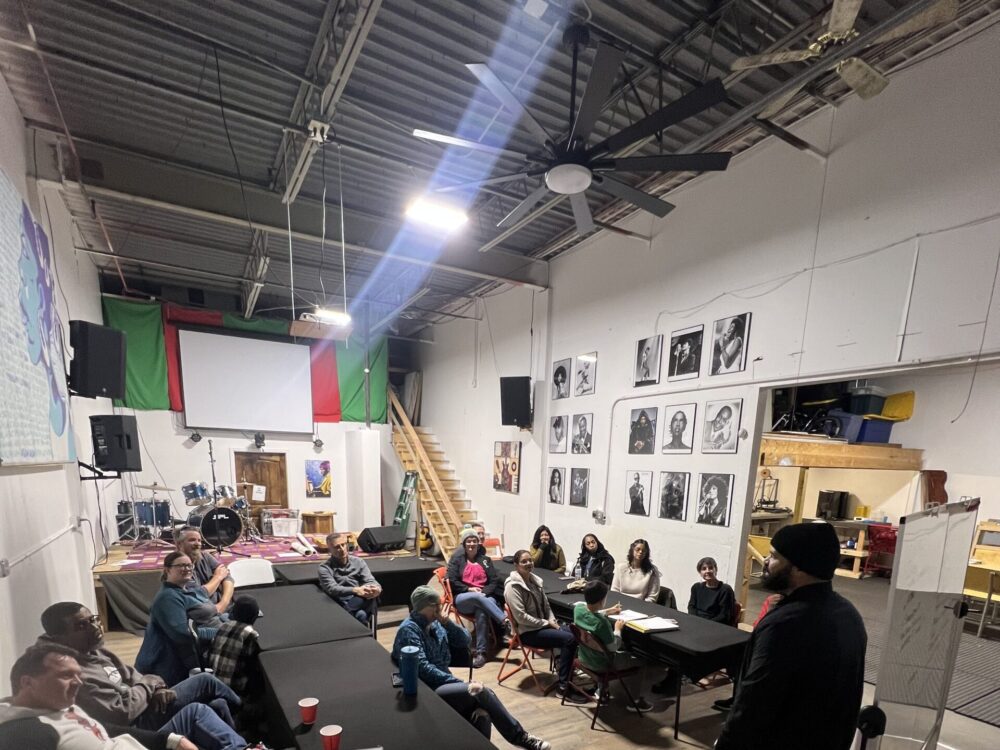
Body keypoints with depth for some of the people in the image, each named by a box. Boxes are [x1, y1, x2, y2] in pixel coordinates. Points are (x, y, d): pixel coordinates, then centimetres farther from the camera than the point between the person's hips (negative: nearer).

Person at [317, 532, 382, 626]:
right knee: (361, 615, -35)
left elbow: (370, 581, 2)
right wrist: (355, 590, -30)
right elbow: (332, 589, -13)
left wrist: (376, 588, -24)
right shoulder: (325, 568, 4)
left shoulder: (358, 562, 14)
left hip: (361, 602, 3)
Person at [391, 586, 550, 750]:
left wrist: (447, 623, -6)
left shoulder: (434, 624, 12)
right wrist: (460, 683, -20)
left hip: (443, 684, 7)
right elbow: (423, 668, -20)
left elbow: (464, 640, 12)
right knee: (481, 692, -24)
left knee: (481, 716, -24)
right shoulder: (409, 630, -12)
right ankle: (519, 736, -11)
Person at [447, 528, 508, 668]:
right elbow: (452, 581, 1)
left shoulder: (485, 560, 17)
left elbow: (494, 581, 9)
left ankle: (481, 652, -35)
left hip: (485, 597, 1)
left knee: (482, 612, -37)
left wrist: (484, 592, -11)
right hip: (462, 599, -1)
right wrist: (469, 589, -11)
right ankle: (505, 622, -43)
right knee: (478, 598, -39)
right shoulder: (456, 559, 10)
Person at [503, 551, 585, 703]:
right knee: (569, 639, -24)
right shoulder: (513, 586, -17)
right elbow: (521, 617, -22)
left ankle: (572, 677, -1)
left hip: (542, 624, 8)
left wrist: (552, 620, -3)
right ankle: (564, 687, -14)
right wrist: (546, 623, -17)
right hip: (527, 631, -8)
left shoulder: (534, 580, 9)